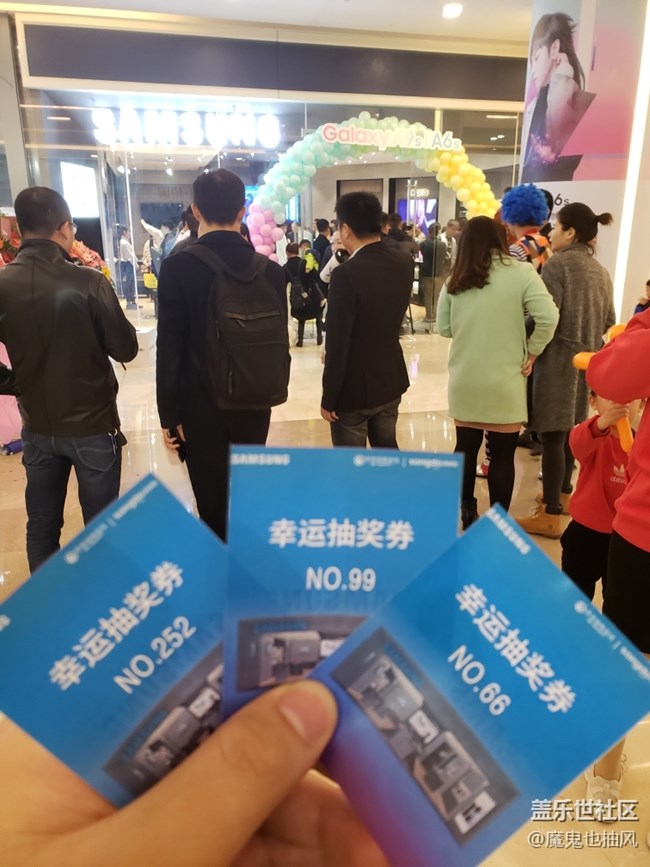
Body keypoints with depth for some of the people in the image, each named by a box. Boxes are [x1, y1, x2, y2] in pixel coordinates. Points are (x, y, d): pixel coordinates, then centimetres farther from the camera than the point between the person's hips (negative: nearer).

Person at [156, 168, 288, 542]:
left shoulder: (178, 266, -11)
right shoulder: (270, 269, -4)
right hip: (253, 404, 3)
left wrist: (169, 413, -2)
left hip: (200, 406, -3)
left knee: (212, 505, 9)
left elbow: (170, 348, -11)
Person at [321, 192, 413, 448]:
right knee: (387, 451, 22)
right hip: (392, 380, 7)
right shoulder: (404, 262, -1)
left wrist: (328, 398, -11)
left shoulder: (346, 273, -23)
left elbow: (338, 344, -21)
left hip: (355, 388, -7)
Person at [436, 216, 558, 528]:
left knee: (465, 449, 15)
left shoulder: (455, 279, 4)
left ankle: (466, 515, 28)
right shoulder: (520, 273, -6)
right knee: (502, 455, 7)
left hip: (464, 381, 4)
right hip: (505, 382, -3)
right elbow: (548, 318, -16)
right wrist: (532, 353, -3)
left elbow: (444, 328, 9)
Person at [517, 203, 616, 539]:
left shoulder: (557, 264, -11)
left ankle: (550, 515, -1)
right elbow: (609, 321, 15)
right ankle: (562, 492, 33)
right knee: (569, 430, 19)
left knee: (552, 434, -5)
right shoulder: (600, 270, 11)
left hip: (559, 359, -8)